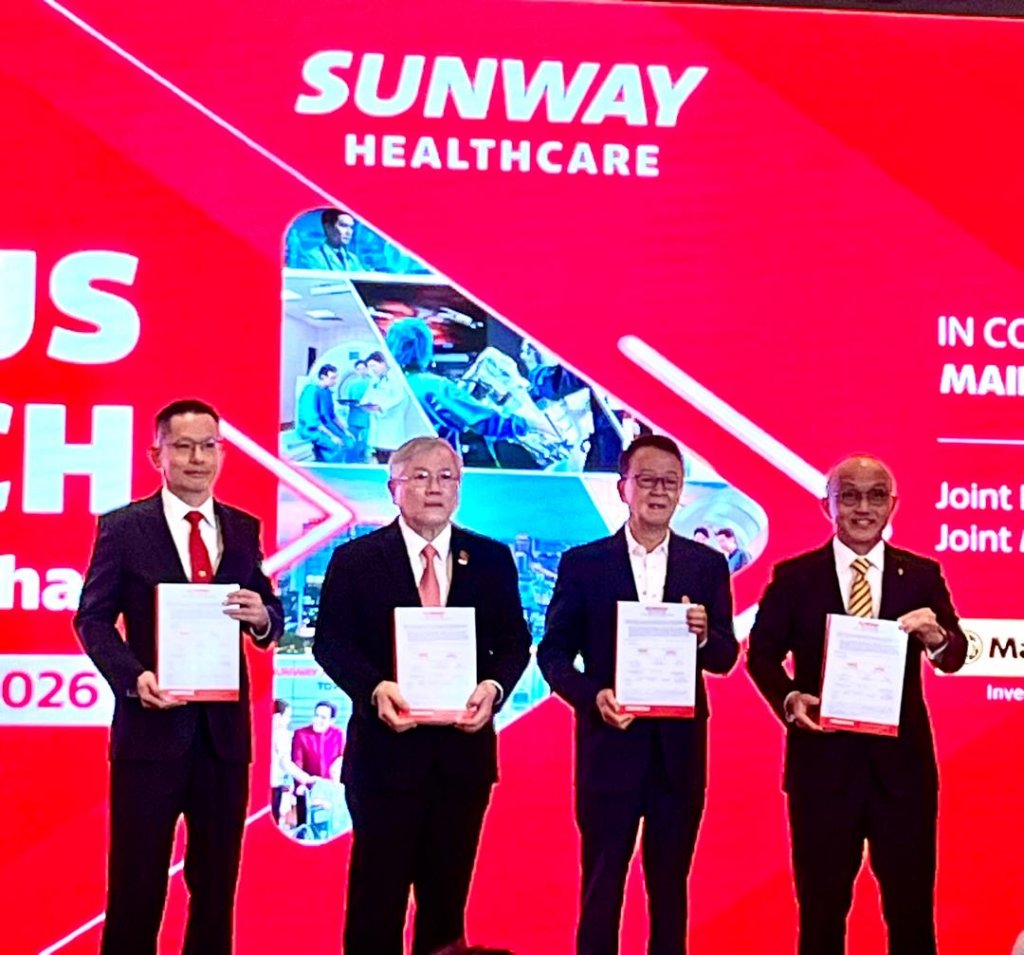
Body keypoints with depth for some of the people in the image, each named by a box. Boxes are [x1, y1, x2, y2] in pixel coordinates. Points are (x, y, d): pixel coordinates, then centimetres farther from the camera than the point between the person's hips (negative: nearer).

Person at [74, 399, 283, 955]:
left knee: (217, 883, 13)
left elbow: (270, 617, 10)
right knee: (136, 883, 6)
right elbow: (93, 618, -4)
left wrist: (262, 615, -14)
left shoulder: (244, 529, 9)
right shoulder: (122, 527, -2)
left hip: (224, 727, 4)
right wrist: (133, 676, -19)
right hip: (151, 726, -3)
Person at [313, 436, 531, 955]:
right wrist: (375, 689, -19)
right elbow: (331, 642, -3)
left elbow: (513, 642, 7)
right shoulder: (355, 559, 1)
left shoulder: (492, 559, 8)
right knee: (377, 893, 2)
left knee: (448, 894, 11)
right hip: (386, 749, -2)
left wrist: (494, 687, -13)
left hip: (464, 748, 3)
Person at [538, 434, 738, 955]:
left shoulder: (707, 565, 5)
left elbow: (725, 658, 3)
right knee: (601, 883, 6)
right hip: (610, 744, -2)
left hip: (680, 747, 2)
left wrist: (704, 635, -19)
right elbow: (553, 652, 0)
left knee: (670, 884, 11)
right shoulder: (583, 562, 0)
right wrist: (593, 695, -17)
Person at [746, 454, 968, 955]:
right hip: (823, 760, -1)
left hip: (902, 762, 1)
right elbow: (761, 653, 1)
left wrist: (937, 637, -26)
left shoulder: (922, 574, 4)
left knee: (911, 904, 10)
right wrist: (789, 698, -18)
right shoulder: (794, 576, 1)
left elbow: (955, 656, -3)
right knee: (821, 904, 12)